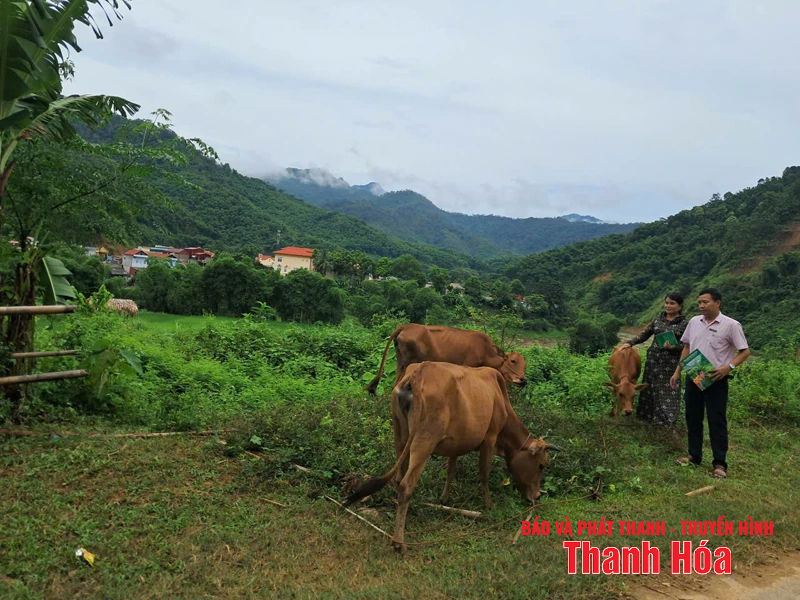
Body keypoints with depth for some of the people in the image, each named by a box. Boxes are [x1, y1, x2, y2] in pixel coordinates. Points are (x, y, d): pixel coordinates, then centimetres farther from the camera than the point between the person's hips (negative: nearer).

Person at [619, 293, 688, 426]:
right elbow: (644, 335, 15)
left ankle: (667, 425, 8)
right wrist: (630, 343, 4)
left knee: (668, 395, -3)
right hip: (652, 361, 5)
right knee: (649, 392, 10)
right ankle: (649, 421, 22)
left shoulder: (684, 324, -4)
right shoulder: (658, 319, 10)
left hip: (670, 365, -5)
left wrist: (673, 347, -23)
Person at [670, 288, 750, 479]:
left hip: (716, 380, -5)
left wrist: (729, 367, -22)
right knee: (693, 418, 12)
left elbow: (745, 351, -6)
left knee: (717, 422, 0)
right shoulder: (694, 322, 6)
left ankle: (719, 463, 9)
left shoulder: (731, 325, -9)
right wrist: (677, 372, 12)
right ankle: (694, 456, 26)